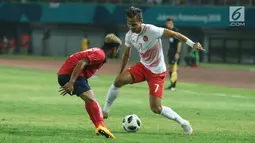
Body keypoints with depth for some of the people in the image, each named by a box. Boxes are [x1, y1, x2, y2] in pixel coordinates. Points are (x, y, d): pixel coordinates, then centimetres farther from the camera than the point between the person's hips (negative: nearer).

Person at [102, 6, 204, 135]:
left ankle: (183, 123, 9)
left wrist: (192, 44, -26)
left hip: (157, 73, -5)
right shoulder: (129, 35, -5)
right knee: (118, 80, -18)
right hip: (143, 67, 5)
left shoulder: (151, 30, -26)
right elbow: (126, 55, 11)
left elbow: (172, 34, -23)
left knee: (156, 108, -11)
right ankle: (104, 111, -2)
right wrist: (120, 73, 16)